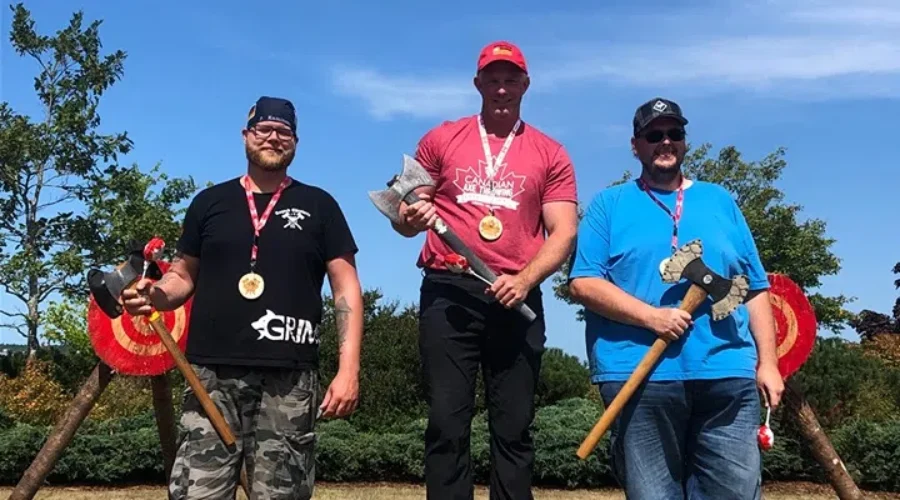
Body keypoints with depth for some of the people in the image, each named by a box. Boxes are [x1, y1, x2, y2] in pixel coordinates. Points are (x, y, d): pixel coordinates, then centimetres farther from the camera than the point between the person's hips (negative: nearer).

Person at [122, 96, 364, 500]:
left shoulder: (318, 205, 9)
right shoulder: (210, 202, 14)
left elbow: (346, 288, 5)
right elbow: (183, 275, 20)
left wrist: (348, 369, -5)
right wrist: (155, 294, -4)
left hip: (289, 379, -1)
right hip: (212, 374, 1)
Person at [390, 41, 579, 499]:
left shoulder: (550, 154, 11)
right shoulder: (440, 140, 12)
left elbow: (564, 231, 3)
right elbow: (406, 217, 14)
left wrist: (524, 280, -14)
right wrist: (411, 218, -11)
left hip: (516, 298, 0)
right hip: (448, 293, 0)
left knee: (514, 428, 2)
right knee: (447, 423, -3)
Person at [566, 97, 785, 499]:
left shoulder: (720, 201, 18)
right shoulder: (609, 205, 9)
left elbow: (755, 289, 16)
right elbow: (583, 283, -3)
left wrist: (767, 361, 7)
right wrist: (651, 316, -15)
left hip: (728, 375, 3)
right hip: (639, 377, -2)